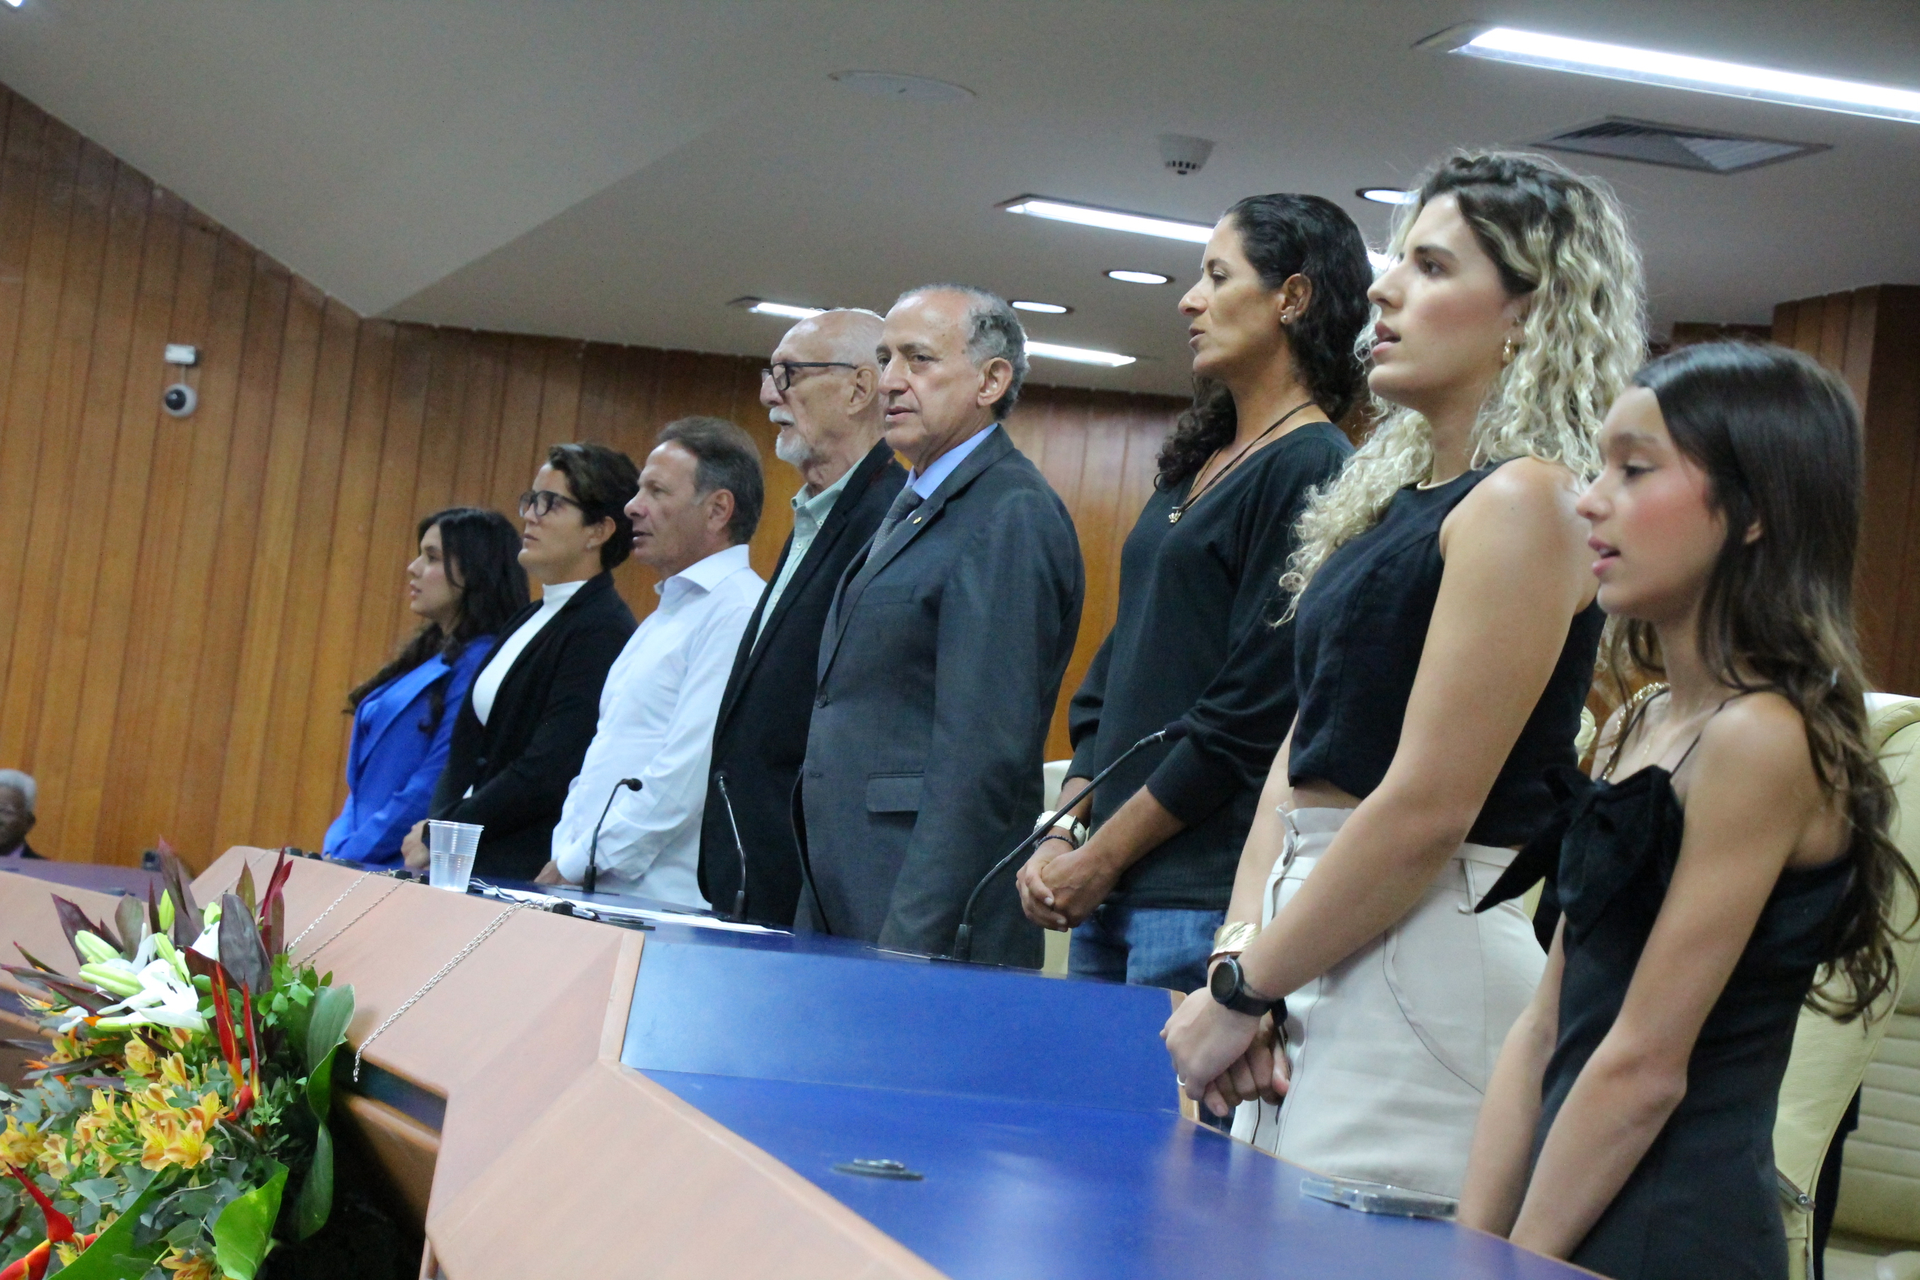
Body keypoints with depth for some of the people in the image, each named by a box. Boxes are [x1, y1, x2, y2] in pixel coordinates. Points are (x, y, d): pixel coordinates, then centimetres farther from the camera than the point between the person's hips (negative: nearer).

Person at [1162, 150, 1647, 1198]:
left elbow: (1427, 808, -18)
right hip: (1311, 936, 9)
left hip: (1426, 953, -8)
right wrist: (1238, 960, 0)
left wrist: (1240, 993, -12)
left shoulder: (1525, 502, -12)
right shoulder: (1393, 496, 15)